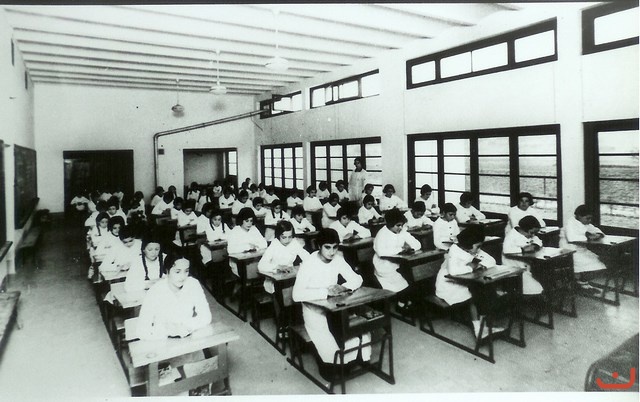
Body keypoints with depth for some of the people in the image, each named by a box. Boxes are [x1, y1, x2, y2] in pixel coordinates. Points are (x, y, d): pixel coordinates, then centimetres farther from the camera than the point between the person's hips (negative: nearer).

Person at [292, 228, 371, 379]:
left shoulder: (338, 259, -4)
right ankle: (327, 364, 10)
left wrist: (343, 287, -22)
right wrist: (326, 292, -35)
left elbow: (357, 279, -1)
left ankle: (353, 359, 13)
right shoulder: (309, 264, -20)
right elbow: (297, 295, -29)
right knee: (330, 348, -23)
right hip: (314, 311, -5)